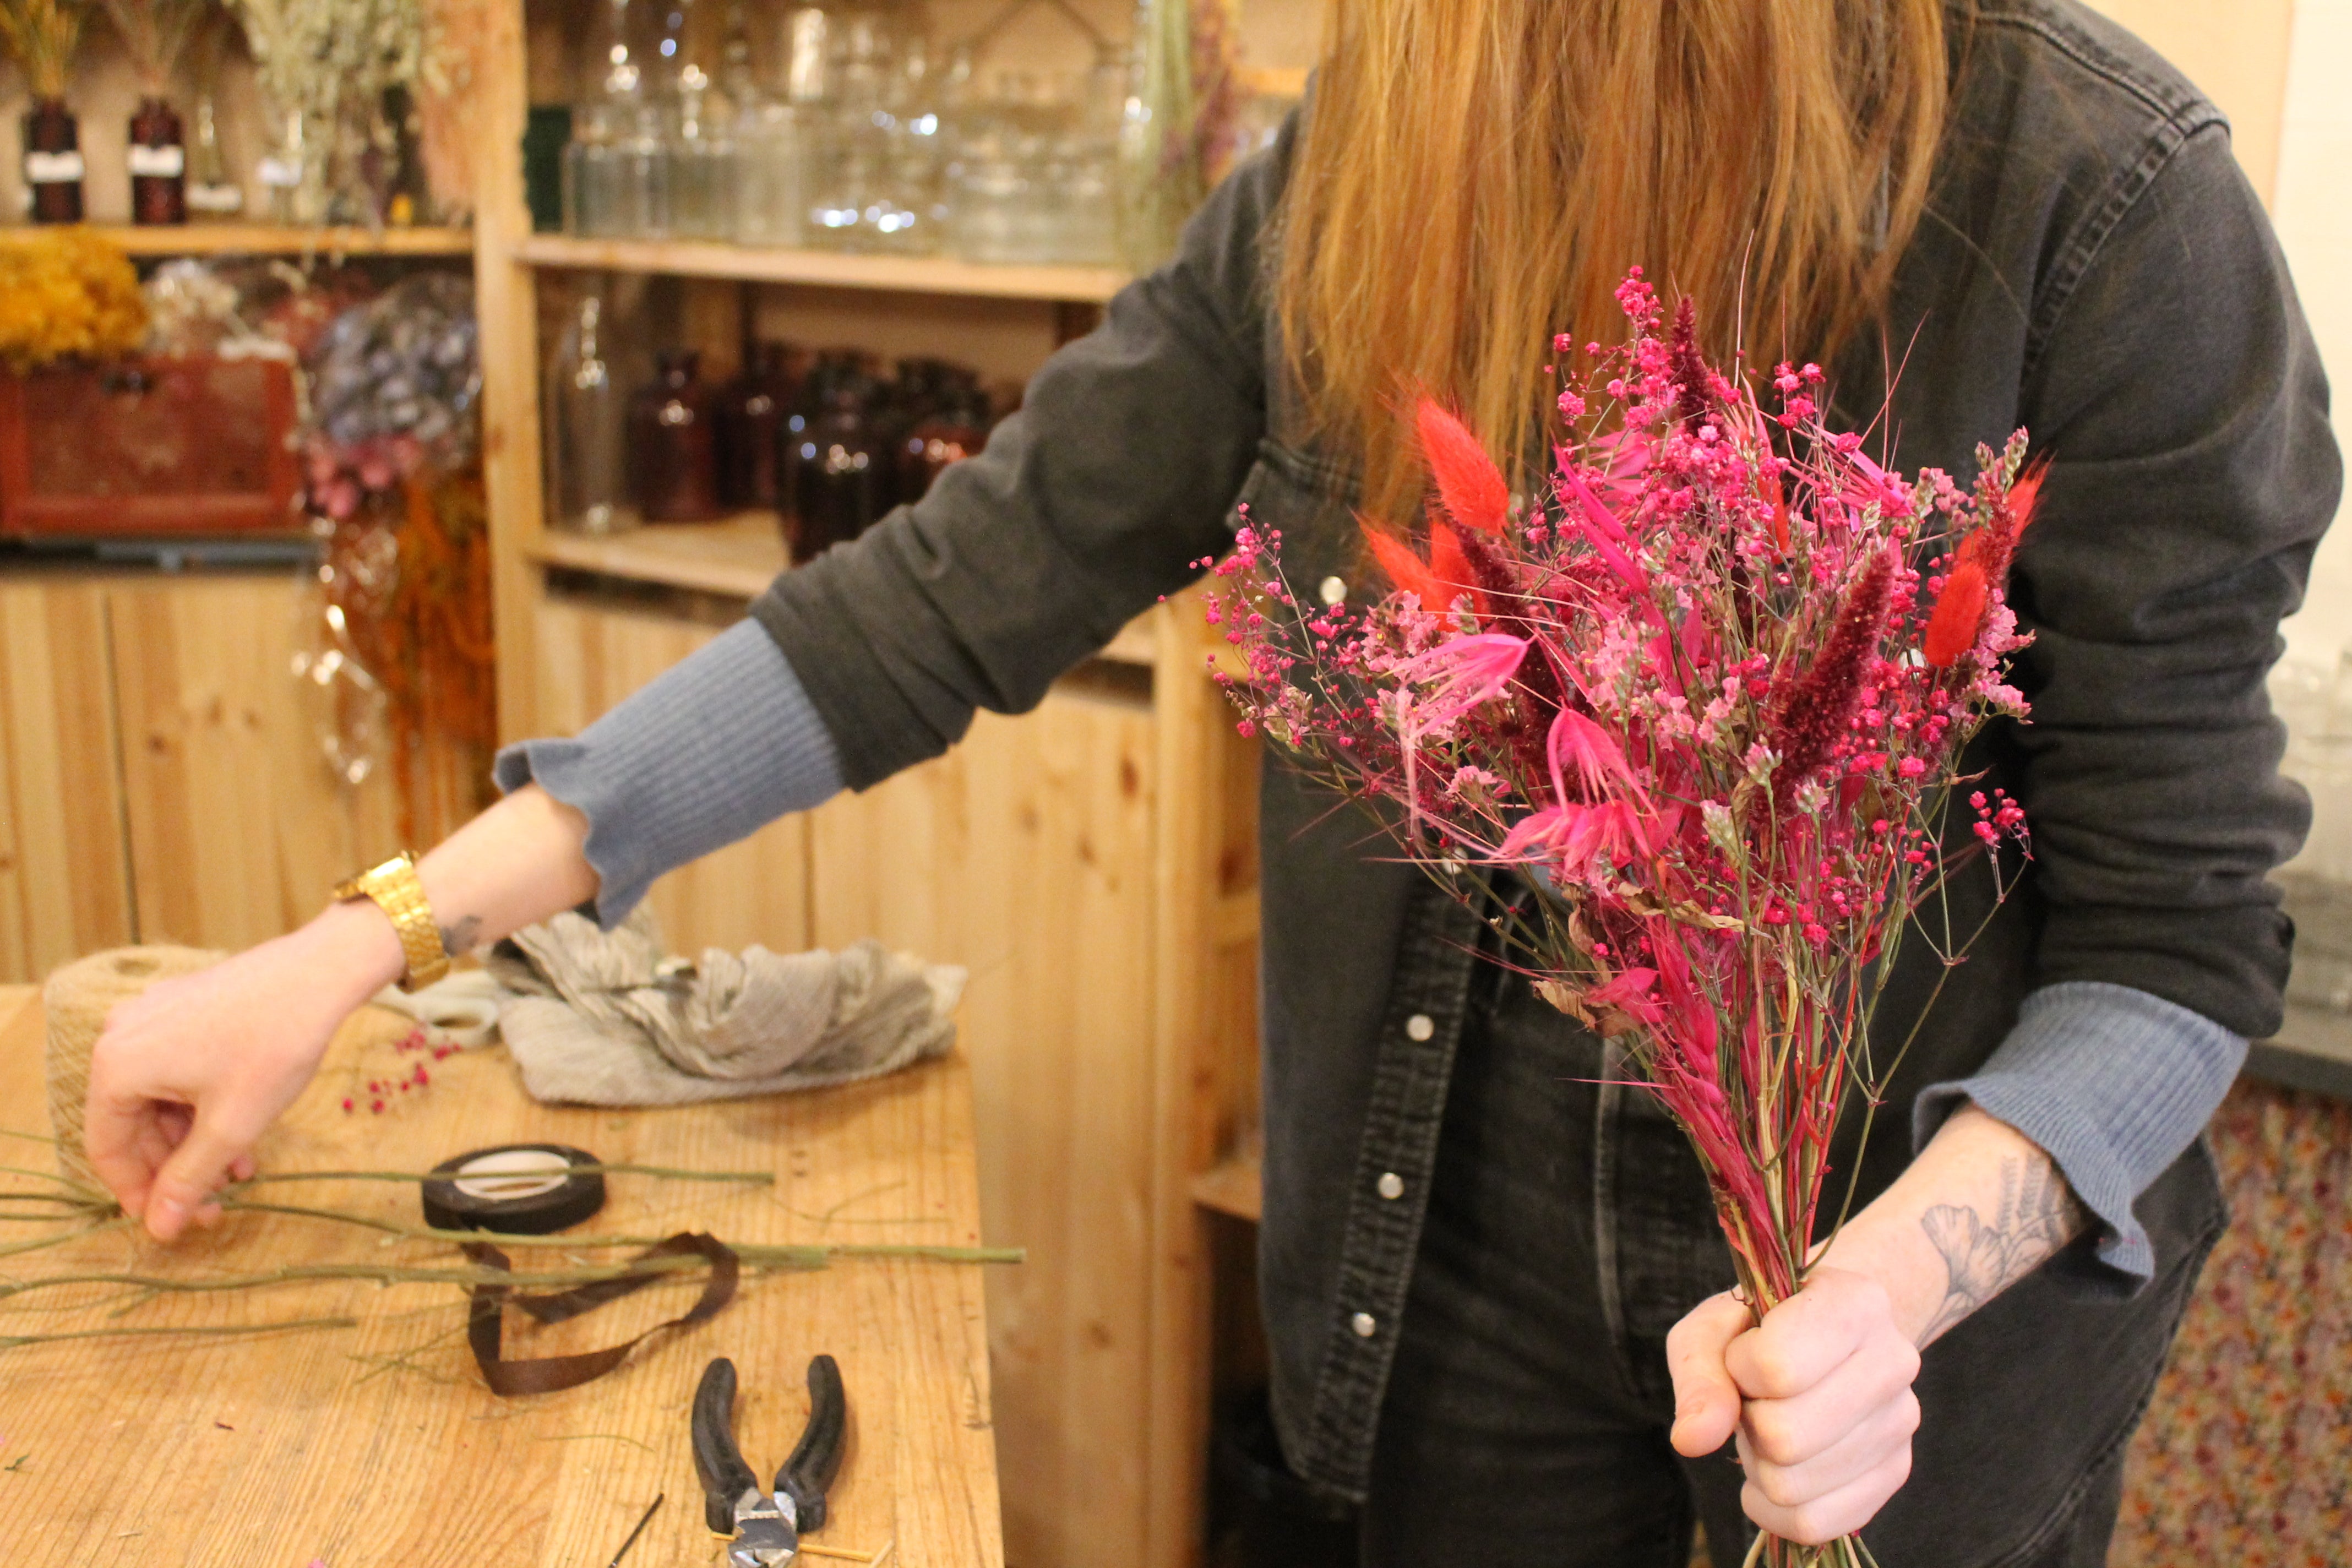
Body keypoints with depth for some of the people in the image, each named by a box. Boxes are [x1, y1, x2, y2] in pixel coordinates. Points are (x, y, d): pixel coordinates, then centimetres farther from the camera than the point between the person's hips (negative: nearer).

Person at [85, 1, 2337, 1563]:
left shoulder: (2098, 199, -21)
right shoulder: (1336, 197, -9)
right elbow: (962, 596, -8)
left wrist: (1898, 1283, -34)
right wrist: (367, 943, -10)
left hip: (1932, 1321, -2)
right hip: (1471, 1262, 3)